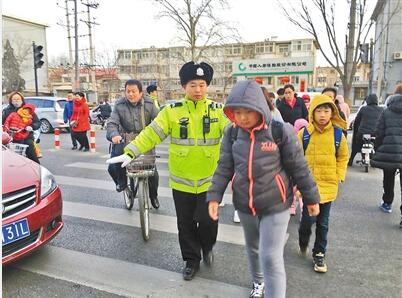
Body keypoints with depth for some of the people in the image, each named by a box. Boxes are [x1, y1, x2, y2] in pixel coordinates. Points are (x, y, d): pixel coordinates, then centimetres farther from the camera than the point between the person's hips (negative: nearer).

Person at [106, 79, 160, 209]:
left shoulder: (148, 104, -3)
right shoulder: (119, 105, -5)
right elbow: (112, 123, -12)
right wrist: (114, 135, -33)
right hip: (124, 140, 0)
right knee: (113, 168, -18)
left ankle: (153, 195, 26)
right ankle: (121, 182, 19)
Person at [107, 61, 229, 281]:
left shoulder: (218, 111, -2)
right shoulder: (172, 111, -3)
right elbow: (151, 134, -8)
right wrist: (130, 152, -18)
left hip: (209, 179, 0)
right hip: (181, 180, 1)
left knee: (207, 220, 4)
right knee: (185, 224, 13)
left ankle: (207, 247, 38)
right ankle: (191, 259, 35)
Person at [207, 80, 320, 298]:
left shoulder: (281, 131, -15)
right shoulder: (231, 133, -4)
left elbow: (298, 168, -7)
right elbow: (224, 168, 2)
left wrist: (311, 198, 0)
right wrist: (214, 196, -7)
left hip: (275, 205, -4)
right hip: (244, 204, 5)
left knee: (271, 257, -5)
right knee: (252, 248, 24)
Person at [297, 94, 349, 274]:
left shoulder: (338, 134, -3)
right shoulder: (304, 133, -7)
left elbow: (343, 156, 8)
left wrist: (339, 176, 1)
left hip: (328, 185, 2)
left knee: (323, 222, 12)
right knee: (308, 218, -1)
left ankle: (319, 254, 30)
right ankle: (303, 242, 31)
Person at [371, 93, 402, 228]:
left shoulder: (386, 112, 2)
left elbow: (379, 134, -2)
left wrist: (377, 150, 7)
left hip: (388, 151, 0)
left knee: (388, 180, 18)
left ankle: (387, 203, 34)